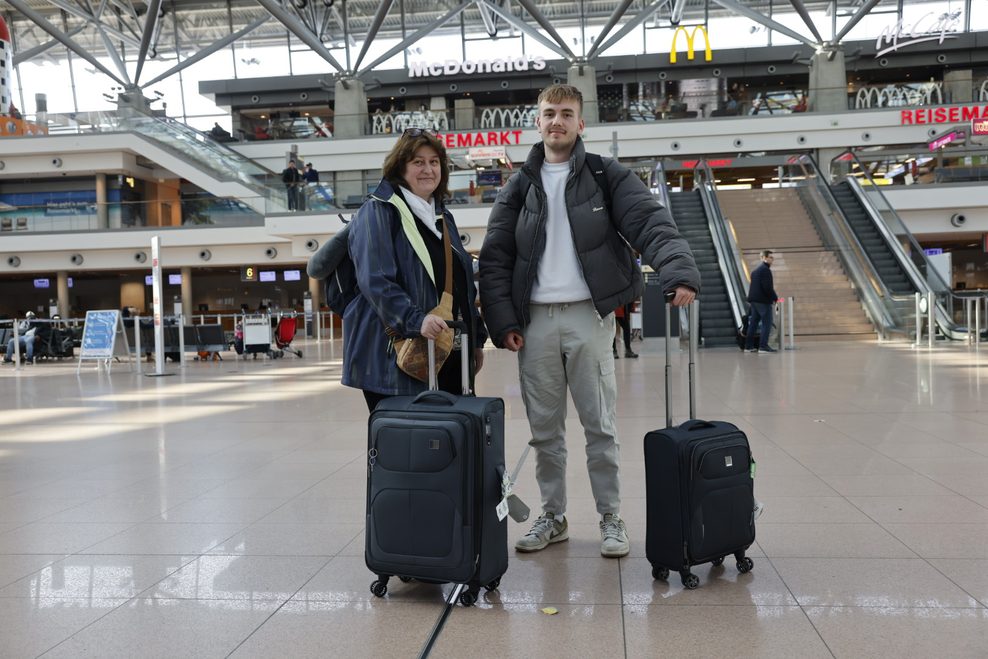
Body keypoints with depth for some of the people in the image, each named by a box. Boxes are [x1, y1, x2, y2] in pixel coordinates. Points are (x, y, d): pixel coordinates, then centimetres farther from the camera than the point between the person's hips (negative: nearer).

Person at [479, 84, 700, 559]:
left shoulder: (607, 176, 3)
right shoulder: (519, 187, 10)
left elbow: (651, 224, -10)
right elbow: (495, 258, 6)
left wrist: (680, 271, -28)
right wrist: (503, 320, -5)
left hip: (588, 315, -2)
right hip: (534, 321, 3)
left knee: (600, 425, 3)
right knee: (544, 428, 10)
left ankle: (611, 518, 16)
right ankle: (553, 517, 23)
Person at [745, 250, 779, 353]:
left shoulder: (755, 270, 19)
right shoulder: (766, 270, -11)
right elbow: (767, 287, -20)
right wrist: (775, 297, -8)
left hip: (754, 300, 9)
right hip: (763, 300, -9)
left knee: (753, 323, 11)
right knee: (767, 323, -7)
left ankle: (749, 346, 13)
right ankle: (763, 346, -11)